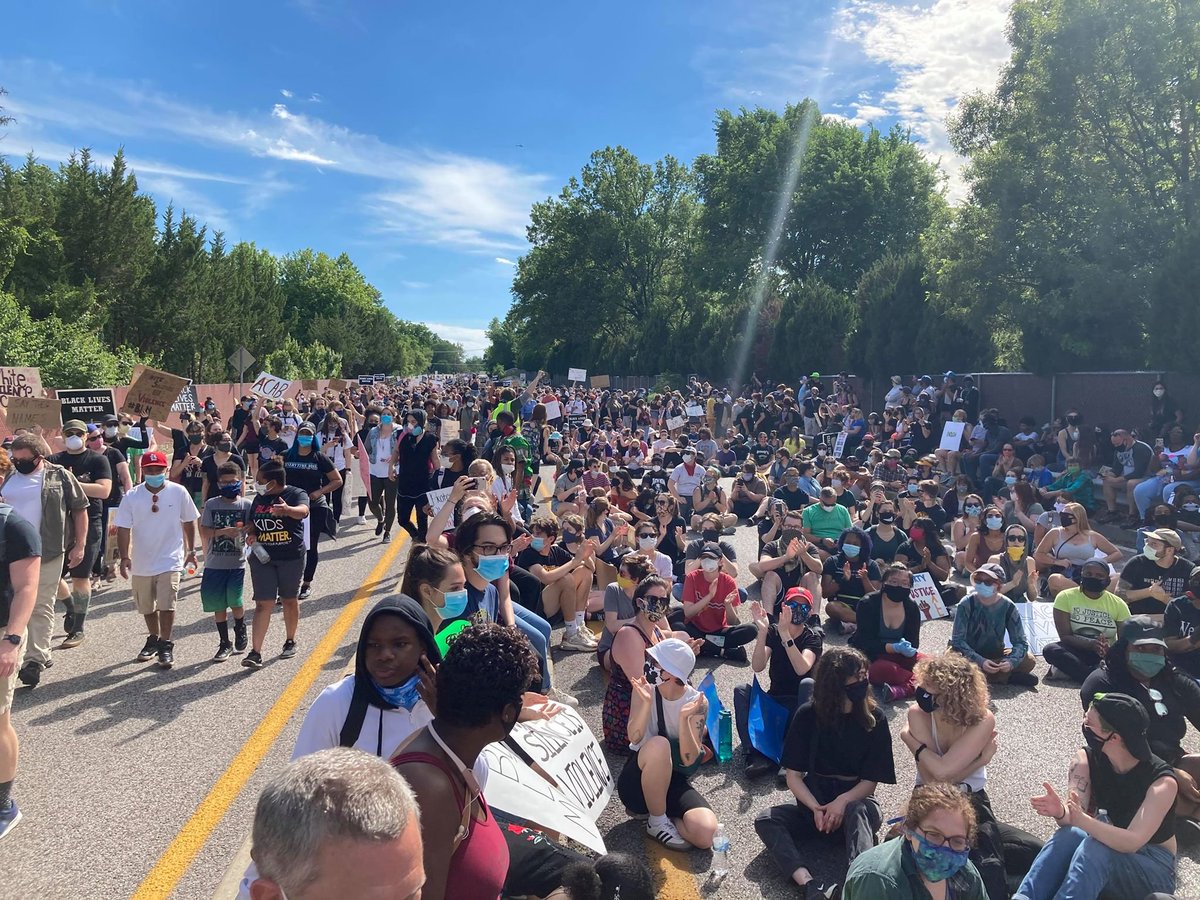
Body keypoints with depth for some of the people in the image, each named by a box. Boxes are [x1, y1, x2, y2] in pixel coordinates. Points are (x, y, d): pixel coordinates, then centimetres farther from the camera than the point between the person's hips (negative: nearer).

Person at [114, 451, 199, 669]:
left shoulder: (178, 492, -6)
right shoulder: (132, 497, -5)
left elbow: (188, 522, 5)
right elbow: (123, 529, -3)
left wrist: (191, 550, 7)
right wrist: (125, 557, -12)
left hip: (170, 561, -3)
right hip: (141, 562, 3)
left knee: (166, 605, -11)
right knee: (147, 607, 17)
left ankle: (165, 645, 4)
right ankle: (153, 640, 37)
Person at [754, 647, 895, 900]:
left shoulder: (873, 719, -9)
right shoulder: (808, 715, -7)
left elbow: (871, 781, -9)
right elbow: (793, 775, -8)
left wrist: (842, 801, -28)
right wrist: (816, 808, -26)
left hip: (856, 800, -1)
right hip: (815, 799, 2)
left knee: (855, 812, -38)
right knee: (766, 820, -24)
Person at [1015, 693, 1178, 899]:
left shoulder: (1162, 782, -23)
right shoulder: (1086, 759, -10)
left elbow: (1132, 842, -33)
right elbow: (1072, 819, -19)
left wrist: (1082, 820, -50)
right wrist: (1060, 813, -43)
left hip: (1154, 868, -3)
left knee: (1095, 848, -36)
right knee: (1068, 835, -32)